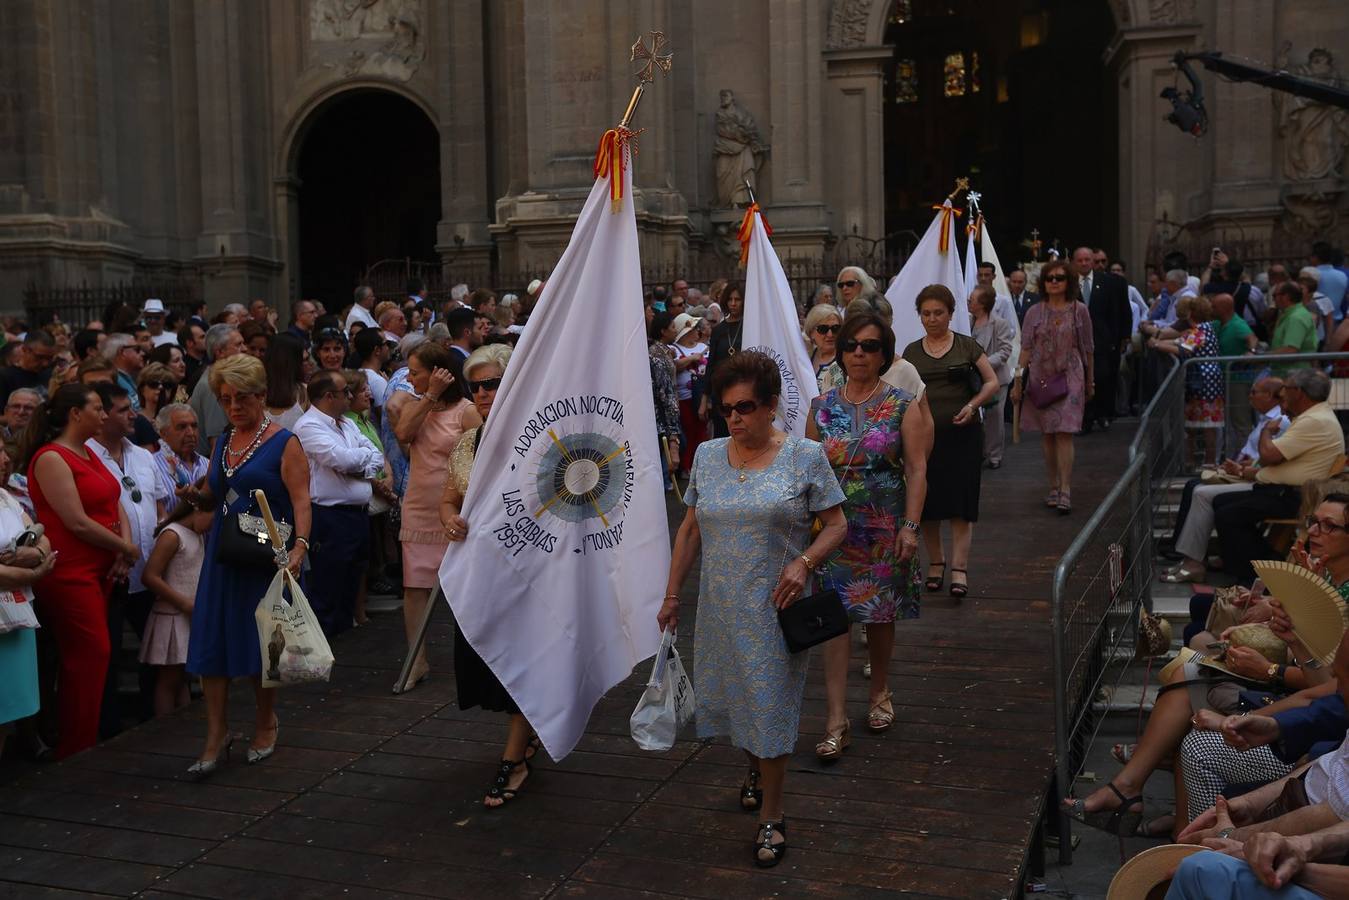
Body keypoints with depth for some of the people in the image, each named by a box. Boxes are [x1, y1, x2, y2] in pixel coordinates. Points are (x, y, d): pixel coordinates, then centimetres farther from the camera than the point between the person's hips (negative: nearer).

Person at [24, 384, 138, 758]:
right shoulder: (51, 458, -12)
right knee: (91, 655, -6)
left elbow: (115, 505, 13)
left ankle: (80, 746, 20)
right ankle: (77, 750, 5)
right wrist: (126, 548, -7)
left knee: (91, 656, 10)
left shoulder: (89, 453, 15)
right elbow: (77, 522, -18)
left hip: (99, 569, 8)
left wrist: (124, 549, -4)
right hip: (69, 572, -8)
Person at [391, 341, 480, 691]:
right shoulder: (414, 405, 10)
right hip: (418, 511, 5)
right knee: (414, 586, 3)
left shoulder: (465, 411, -8)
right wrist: (431, 397, -12)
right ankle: (417, 662, 12)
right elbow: (403, 434, -11)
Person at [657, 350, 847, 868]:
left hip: (775, 609, -4)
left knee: (770, 705, 1)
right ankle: (755, 769, 44)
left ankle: (772, 815, 16)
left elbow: (837, 525, -4)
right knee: (731, 696, 14)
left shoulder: (805, 457, -6)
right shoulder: (707, 456, 5)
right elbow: (689, 530, 11)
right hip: (720, 608, 4)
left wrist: (805, 562, -22)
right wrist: (671, 596, 9)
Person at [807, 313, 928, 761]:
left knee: (880, 615, 12)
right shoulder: (821, 407, 4)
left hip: (884, 530, -1)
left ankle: (880, 693, 36)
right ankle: (836, 720, -4)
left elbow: (916, 470, -5)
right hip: (834, 527, 1)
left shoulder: (902, 405, -2)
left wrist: (910, 527, -12)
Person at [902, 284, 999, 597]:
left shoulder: (967, 346, 3)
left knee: (961, 501, -7)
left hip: (961, 434, -2)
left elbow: (992, 382, 4)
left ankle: (959, 570, -8)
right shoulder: (911, 352, 9)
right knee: (927, 503, 6)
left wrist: (972, 405, -12)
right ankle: (935, 562, 22)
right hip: (925, 434, 3)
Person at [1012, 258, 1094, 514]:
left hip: (1069, 378, -2)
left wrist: (1090, 382, 11)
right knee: (1046, 435, 6)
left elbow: (1087, 349, 8)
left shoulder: (1079, 311, 2)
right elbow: (1026, 348, 5)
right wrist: (1018, 382, 2)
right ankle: (1054, 487, 17)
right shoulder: (1034, 313, 5)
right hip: (1040, 378, 2)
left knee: (1064, 433, -11)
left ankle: (1065, 492, -11)